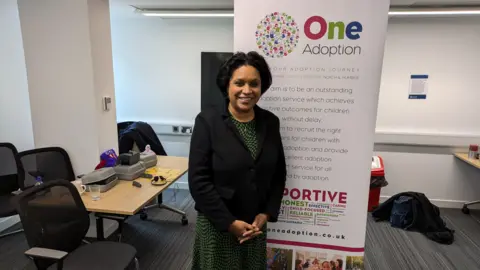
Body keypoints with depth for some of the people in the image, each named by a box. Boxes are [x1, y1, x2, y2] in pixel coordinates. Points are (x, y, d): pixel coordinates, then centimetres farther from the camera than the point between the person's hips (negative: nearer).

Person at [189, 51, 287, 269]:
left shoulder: (270, 122, -1)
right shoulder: (207, 121, -13)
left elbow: (279, 173, 5)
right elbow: (198, 181, -15)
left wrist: (266, 214, -3)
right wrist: (230, 222, -14)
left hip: (256, 224, 4)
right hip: (216, 225, -3)